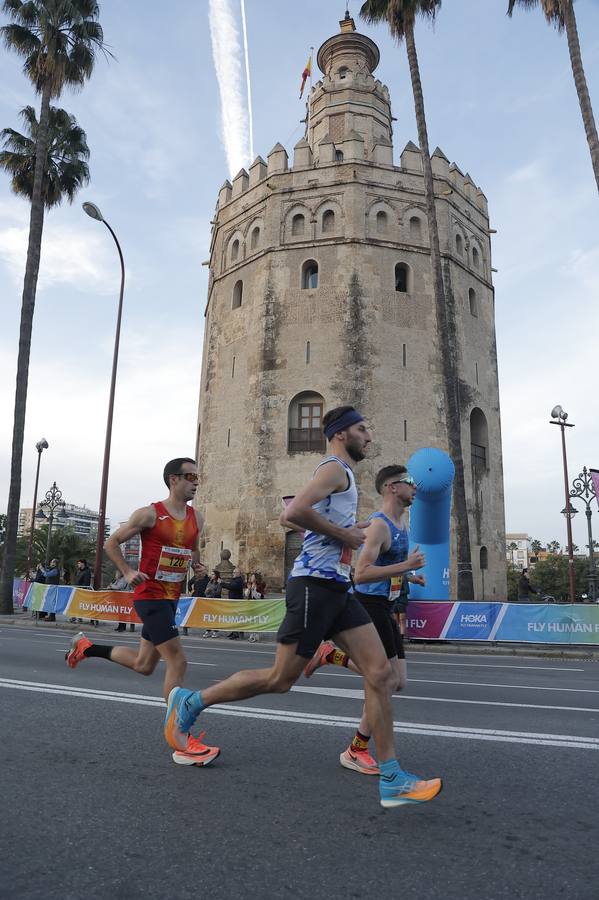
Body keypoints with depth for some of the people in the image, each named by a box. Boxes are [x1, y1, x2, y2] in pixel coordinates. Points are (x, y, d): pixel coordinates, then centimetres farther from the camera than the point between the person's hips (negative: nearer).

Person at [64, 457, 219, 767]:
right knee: (177, 662, -13)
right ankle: (182, 745, -7)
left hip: (171, 598, 8)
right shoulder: (150, 514, -10)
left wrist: (196, 561, 3)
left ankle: (87, 647, 39)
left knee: (144, 665, 18)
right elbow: (111, 543, -2)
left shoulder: (196, 518, 7)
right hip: (150, 595, -8)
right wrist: (128, 572, -13)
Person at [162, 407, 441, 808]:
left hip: (337, 587, 10)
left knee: (380, 673, 2)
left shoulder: (344, 475, 22)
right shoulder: (335, 468, -10)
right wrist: (343, 534, -15)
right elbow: (293, 513, -26)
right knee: (280, 679, -1)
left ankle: (392, 780, 8)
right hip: (316, 583, -10)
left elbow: (316, 518, 30)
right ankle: (191, 701, 17)